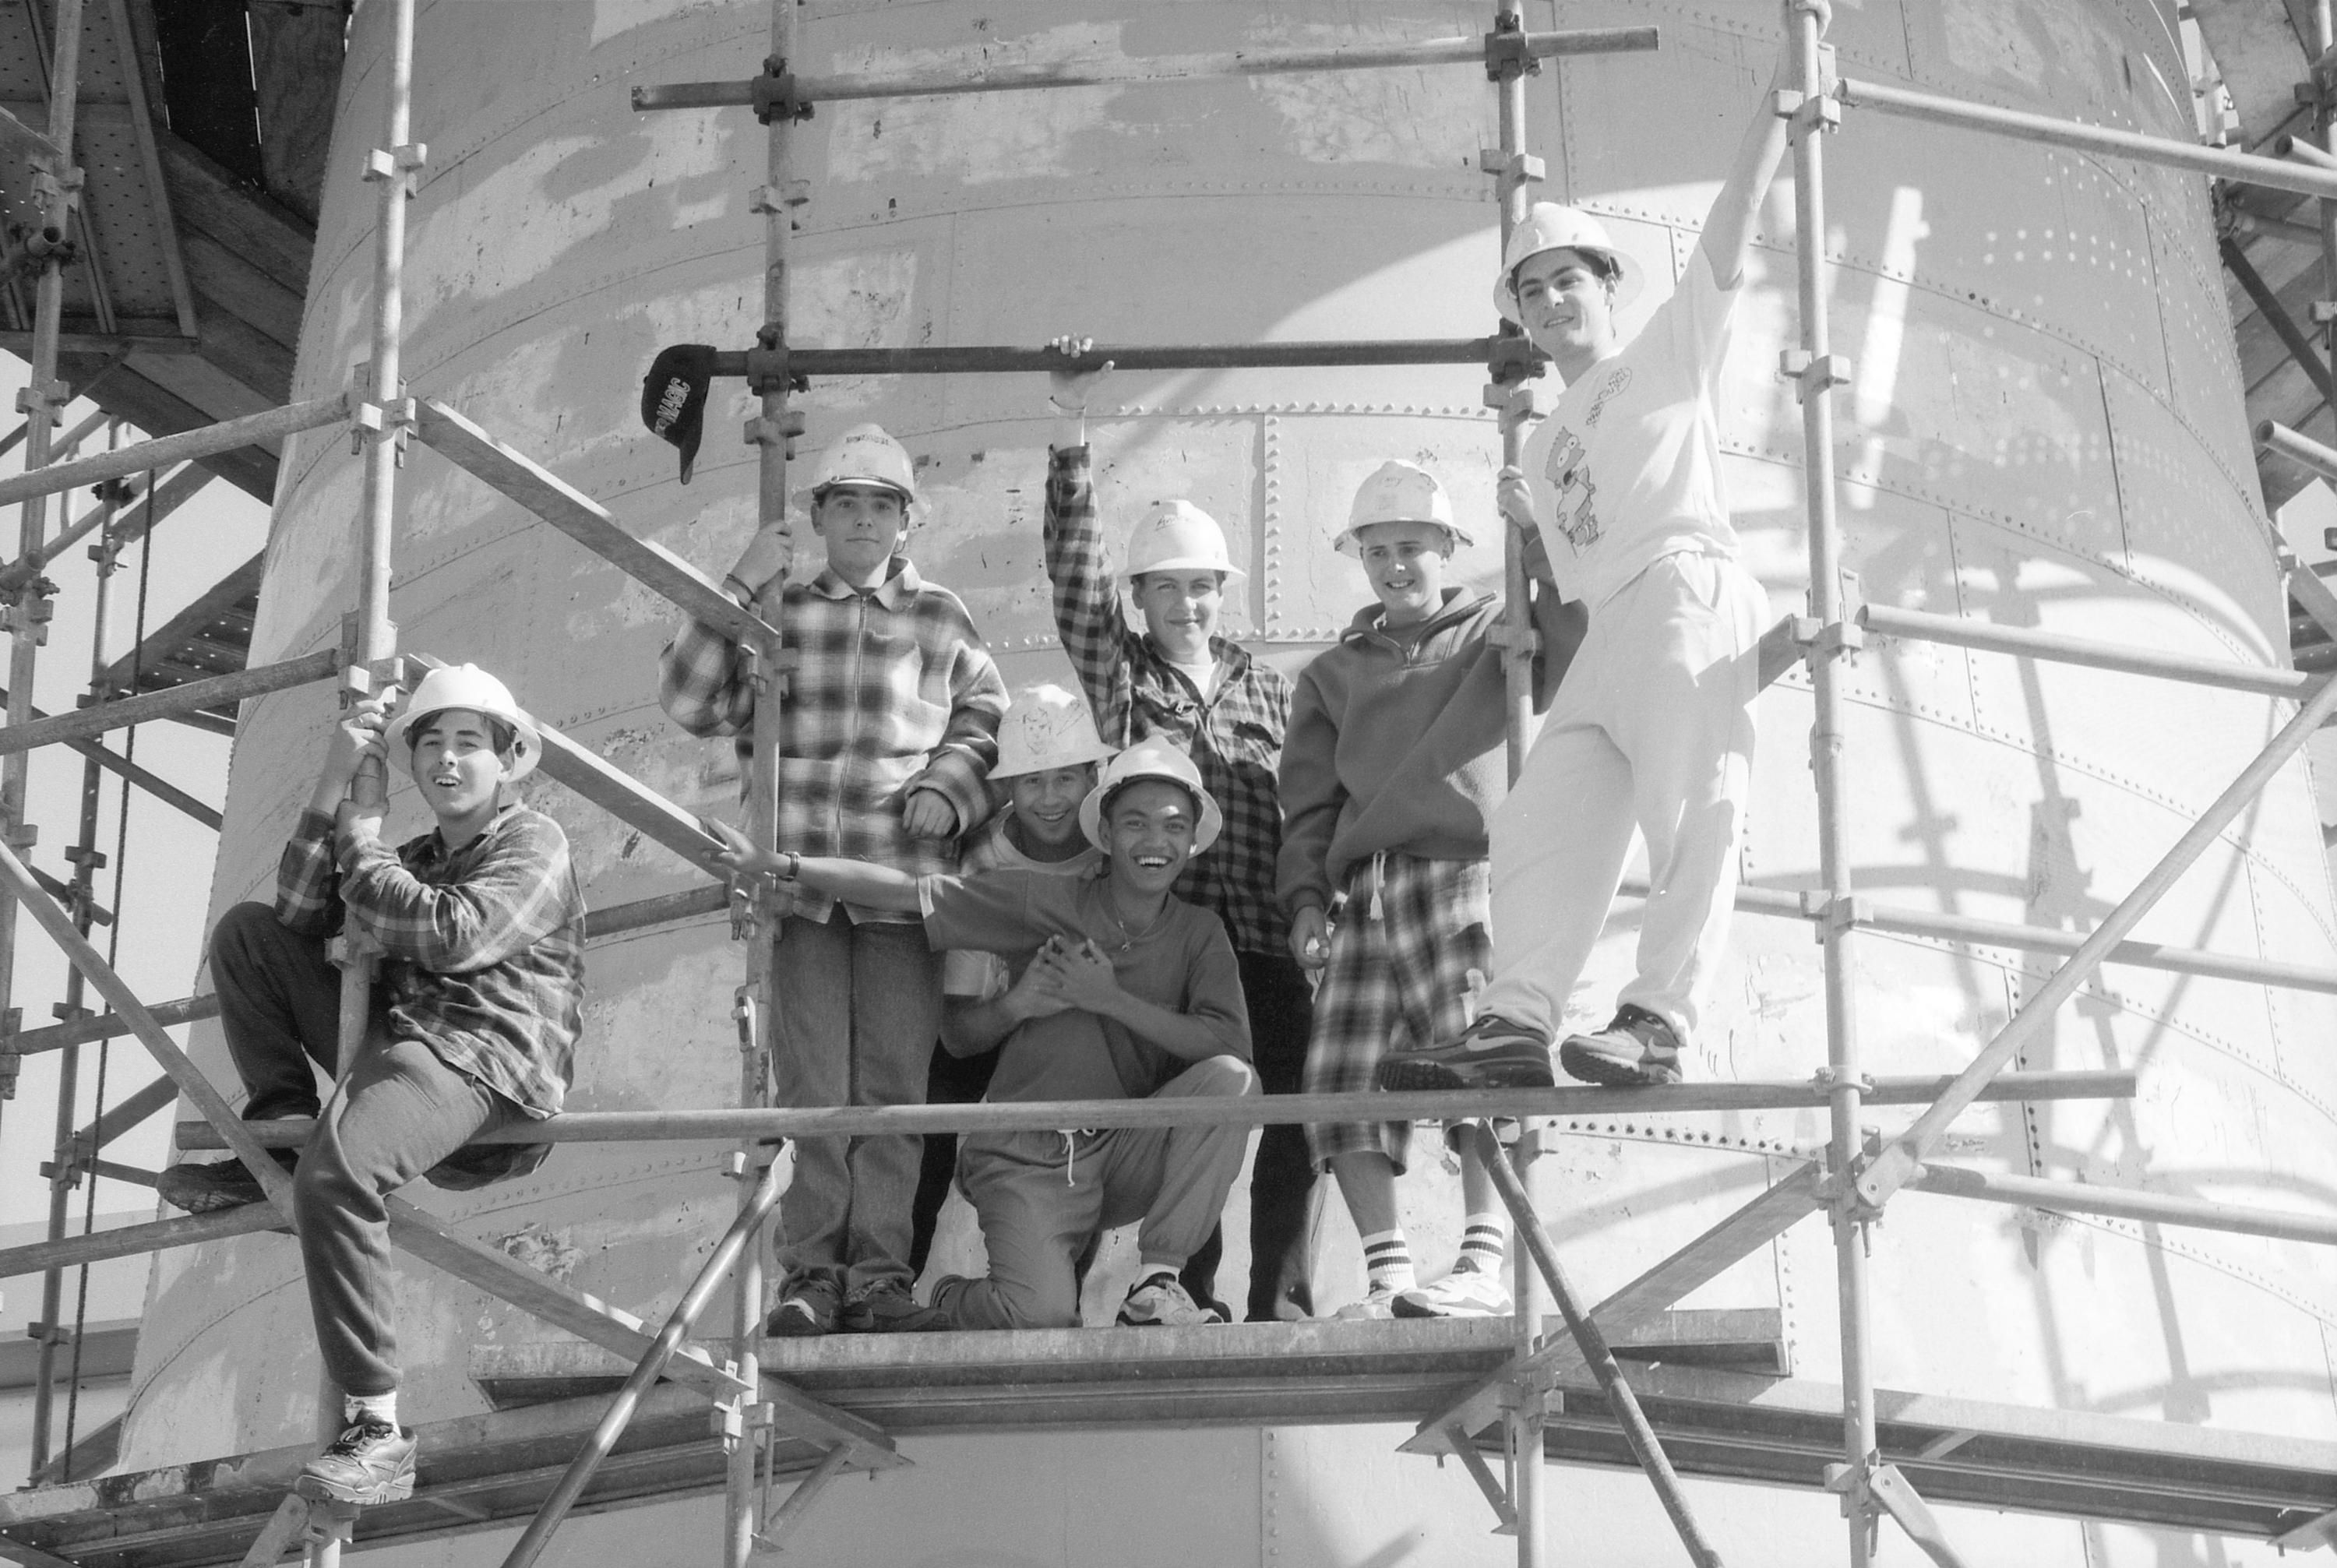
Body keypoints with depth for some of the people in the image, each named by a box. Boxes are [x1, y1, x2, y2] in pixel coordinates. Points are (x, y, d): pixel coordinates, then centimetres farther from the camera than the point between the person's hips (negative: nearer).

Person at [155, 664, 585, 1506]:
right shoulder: (416, 859, 27)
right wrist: (332, 787, 5)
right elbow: (301, 920, 12)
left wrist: (362, 842, -1)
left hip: (484, 1060, -8)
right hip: (395, 1038, 8)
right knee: (248, 930, 10)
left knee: (335, 1172, -36)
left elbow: (449, 933, -15)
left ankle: (376, 1429, -33)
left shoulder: (533, 844, 3)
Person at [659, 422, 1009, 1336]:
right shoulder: (778, 612, 10)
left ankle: (880, 1269, 4)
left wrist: (947, 787, -2)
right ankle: (812, 1271, 3)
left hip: (904, 879, 0)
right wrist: (738, 591, -3)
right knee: (809, 1083, 0)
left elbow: (986, 718, 16)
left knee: (893, 1082, 0)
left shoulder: (937, 620, 10)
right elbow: (688, 702, 4)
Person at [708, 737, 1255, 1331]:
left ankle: (1155, 1282, -13)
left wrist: (1113, 999, -17)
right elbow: (902, 891, -4)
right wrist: (775, 864, -17)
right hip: (1027, 1160, -3)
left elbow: (1232, 1045, -14)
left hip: (1127, 1157, 3)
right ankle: (948, 1305, 10)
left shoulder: (1199, 935, 3)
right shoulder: (1048, 901, -3)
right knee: (1043, 1316, -27)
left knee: (1231, 1078, -22)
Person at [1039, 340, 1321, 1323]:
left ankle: (1281, 1305, 1)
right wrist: (1071, 442, -11)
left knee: (1296, 1117, -5)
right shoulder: (1119, 673, 10)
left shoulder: (1269, 691, 16)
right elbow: (1072, 575, -2)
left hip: (1269, 943, 2)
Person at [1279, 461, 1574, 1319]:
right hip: (1364, 897, 4)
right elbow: (1309, 803, 20)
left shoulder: (1495, 633, 15)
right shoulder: (1333, 674, 26)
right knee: (1342, 1086, -8)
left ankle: (1484, 1268, -21)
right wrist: (1306, 896, 6)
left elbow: (1572, 657, -5)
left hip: (1466, 871, -4)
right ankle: (1388, 1273, -5)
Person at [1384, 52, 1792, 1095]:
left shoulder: (1665, 358, 15)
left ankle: (1659, 1020, -30)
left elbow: (1729, 234, 4)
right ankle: (1516, 1019, -18)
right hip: (1606, 636, 8)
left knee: (1689, 810, -19)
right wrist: (1534, 523, 22)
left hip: (1687, 592, -8)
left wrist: (1776, 109, -2)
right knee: (1540, 823, -7)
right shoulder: (1549, 444, 32)